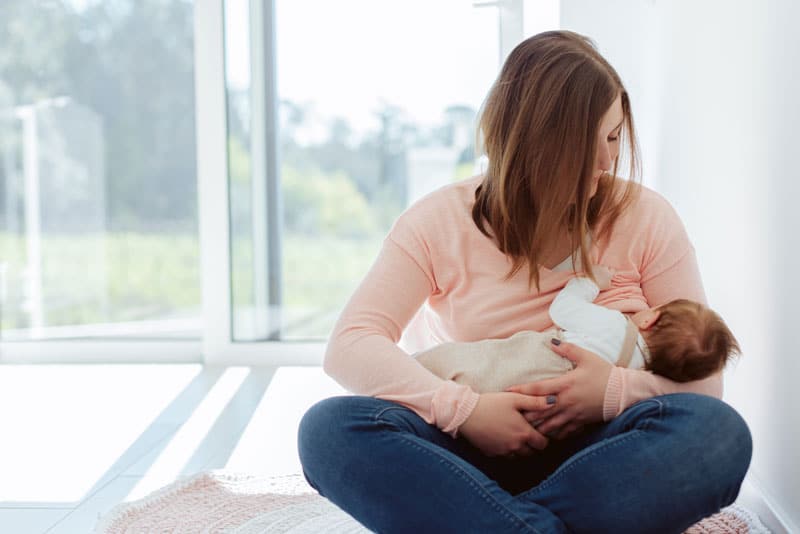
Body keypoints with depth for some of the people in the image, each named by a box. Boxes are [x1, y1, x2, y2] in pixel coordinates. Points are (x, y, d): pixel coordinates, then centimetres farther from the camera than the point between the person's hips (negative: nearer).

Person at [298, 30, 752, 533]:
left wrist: (617, 390, -22)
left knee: (718, 430, -30)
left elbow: (703, 377, 0)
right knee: (329, 427, -26)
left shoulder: (645, 216, 1)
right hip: (473, 454, 0)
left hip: (593, 455, 1)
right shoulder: (441, 222, -1)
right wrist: (464, 408, -26)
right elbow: (350, 345, -11)